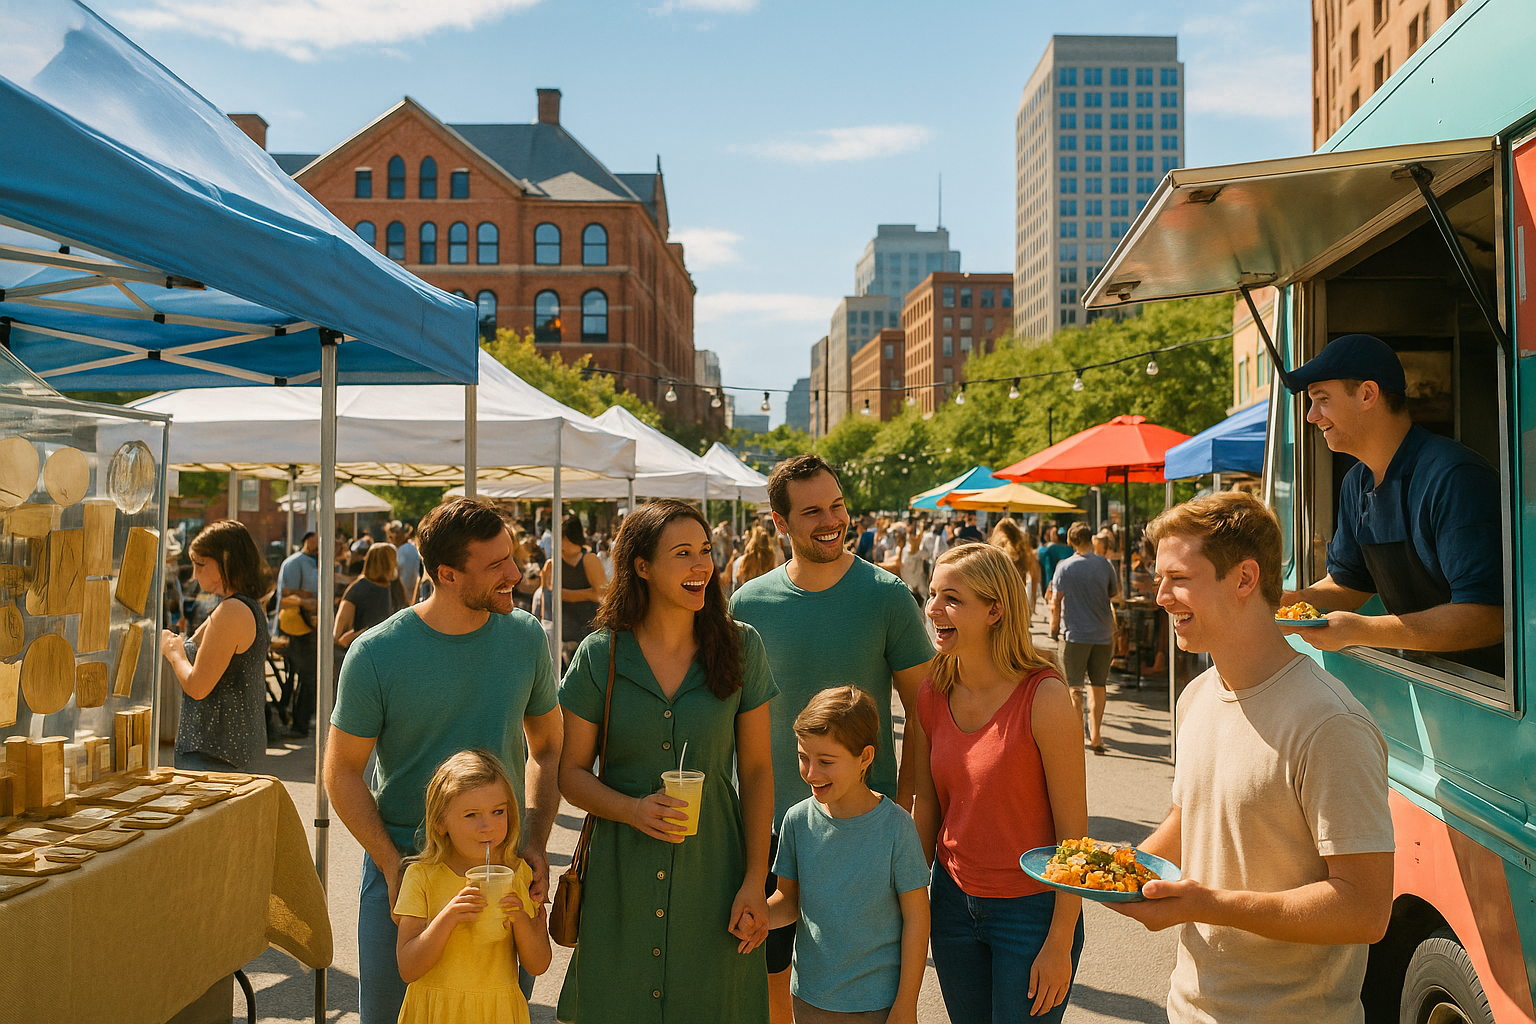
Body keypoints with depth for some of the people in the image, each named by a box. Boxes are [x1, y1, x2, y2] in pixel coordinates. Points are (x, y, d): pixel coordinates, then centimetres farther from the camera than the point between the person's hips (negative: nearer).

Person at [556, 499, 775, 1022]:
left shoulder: (741, 647, -2)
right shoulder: (600, 655, -4)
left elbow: (756, 769, 1)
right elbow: (572, 772, 2)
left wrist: (755, 881, -4)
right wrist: (633, 809, -17)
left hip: (713, 869, 0)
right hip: (622, 875, 0)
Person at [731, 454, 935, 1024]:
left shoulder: (886, 597, -9)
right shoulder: (749, 603, -3)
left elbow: (923, 710, -4)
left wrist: (902, 806, -9)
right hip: (770, 823, 2)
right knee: (765, 978, 16)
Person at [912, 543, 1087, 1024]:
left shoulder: (1043, 698, -20)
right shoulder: (933, 695, -4)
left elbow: (1074, 829, -15)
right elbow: (926, 808, 6)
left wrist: (1060, 943, -12)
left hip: (1032, 911, -5)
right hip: (953, 902, 5)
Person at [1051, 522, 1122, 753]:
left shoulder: (1064, 567, -7)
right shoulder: (1104, 564, 0)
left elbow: (1055, 602, -5)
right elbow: (1115, 597, 10)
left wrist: (1056, 622, 12)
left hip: (1075, 633, -3)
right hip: (1102, 634, 3)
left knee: (1074, 687, 3)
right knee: (1098, 686, 13)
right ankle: (1095, 736, 16)